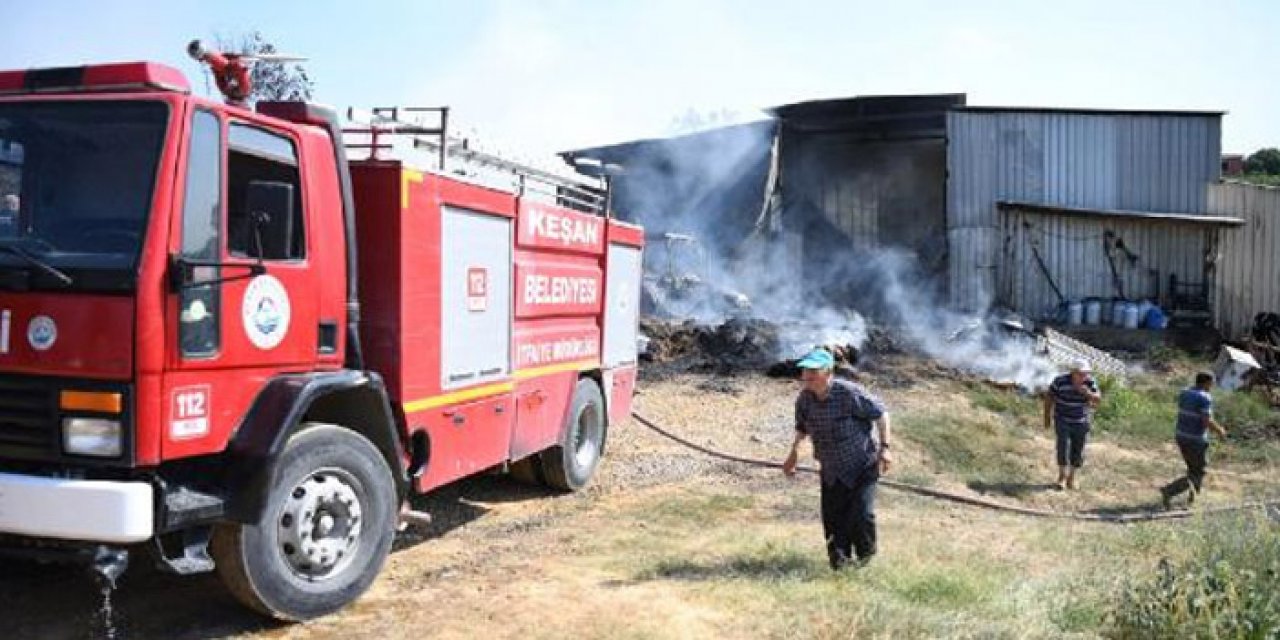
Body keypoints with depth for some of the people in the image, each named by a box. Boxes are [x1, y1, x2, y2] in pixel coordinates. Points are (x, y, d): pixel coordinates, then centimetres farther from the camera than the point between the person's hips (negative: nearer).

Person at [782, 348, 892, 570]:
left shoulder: (850, 393, -25)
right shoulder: (804, 399, -10)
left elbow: (881, 414, -13)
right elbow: (802, 427, 10)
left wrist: (884, 448, -15)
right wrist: (794, 453, 5)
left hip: (863, 466, -4)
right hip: (831, 470, 5)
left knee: (862, 513, -9)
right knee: (832, 517, 4)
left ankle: (866, 556, 19)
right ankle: (840, 558, 25)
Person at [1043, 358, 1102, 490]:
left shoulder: (1089, 382, -11)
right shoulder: (1060, 381, -17)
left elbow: (1098, 399, -15)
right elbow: (1049, 397, -6)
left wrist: (1088, 393, -35)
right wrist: (1047, 417, -5)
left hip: (1081, 422, 2)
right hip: (1063, 420, -2)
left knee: (1078, 452, 4)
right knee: (1063, 446, -16)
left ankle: (1071, 479, 18)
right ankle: (1061, 477, -2)